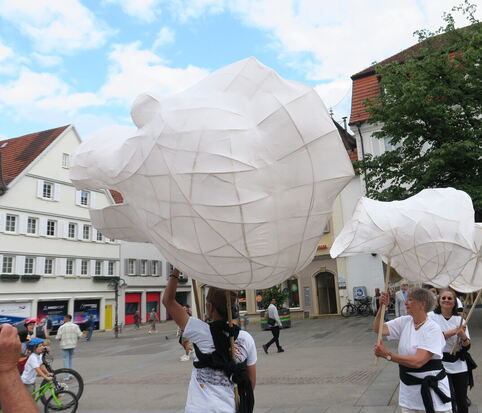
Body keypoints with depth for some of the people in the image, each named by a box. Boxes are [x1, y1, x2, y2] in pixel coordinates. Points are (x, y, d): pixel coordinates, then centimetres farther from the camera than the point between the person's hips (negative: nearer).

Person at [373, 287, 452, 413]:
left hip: (431, 390, -5)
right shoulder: (404, 322, 0)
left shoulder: (433, 329, -18)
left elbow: (418, 361, -26)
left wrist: (387, 355, -25)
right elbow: (378, 328, -4)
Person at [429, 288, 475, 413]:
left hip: (459, 364, 4)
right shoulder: (432, 316, -4)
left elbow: (467, 346, 3)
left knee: (462, 402, 11)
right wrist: (454, 331, -19)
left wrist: (463, 336, -19)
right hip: (441, 364, -4)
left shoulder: (460, 319, 6)